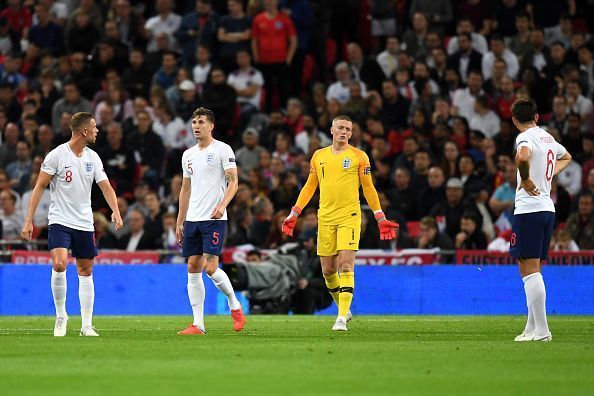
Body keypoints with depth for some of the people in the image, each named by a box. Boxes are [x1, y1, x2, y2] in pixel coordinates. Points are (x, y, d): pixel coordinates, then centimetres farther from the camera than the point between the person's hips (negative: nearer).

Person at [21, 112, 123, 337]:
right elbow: (39, 187, -6)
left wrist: (116, 211, -16)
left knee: (86, 272, 6)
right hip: (60, 221, -5)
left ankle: (87, 325, 12)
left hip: (84, 223, 5)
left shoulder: (92, 158, 6)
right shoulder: (57, 155, -9)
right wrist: (28, 221, -10)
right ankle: (61, 316, -3)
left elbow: (105, 186, 3)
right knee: (59, 265, -21)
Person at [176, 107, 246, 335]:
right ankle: (198, 324, 3)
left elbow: (233, 181, -8)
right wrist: (179, 222, 17)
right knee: (193, 269, 2)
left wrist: (222, 205, -24)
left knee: (210, 267, -15)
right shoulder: (188, 155, 16)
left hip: (214, 219, -7)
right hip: (192, 220, 7)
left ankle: (235, 306, 8)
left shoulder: (222, 150, -3)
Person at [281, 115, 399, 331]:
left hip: (349, 216, -3)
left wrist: (381, 218, 4)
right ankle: (344, 308, 25)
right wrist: (294, 214, 13)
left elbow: (368, 188, 8)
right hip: (325, 218, 4)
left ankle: (342, 318, -16)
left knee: (346, 266, -14)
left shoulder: (359, 156, 3)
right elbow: (310, 186, 18)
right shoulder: (318, 156, 11)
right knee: (328, 270, 4)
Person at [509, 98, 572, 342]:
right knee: (533, 269, 14)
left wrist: (525, 180, -18)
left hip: (529, 209, -8)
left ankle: (541, 330, -13)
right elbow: (566, 157, 38)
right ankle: (532, 328, 17)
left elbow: (523, 157, -34)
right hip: (547, 208, 8)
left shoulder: (525, 138, -9)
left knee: (529, 269, -8)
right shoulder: (547, 137, 16)